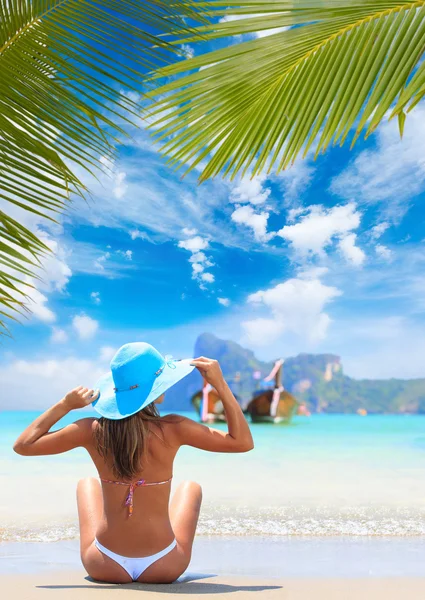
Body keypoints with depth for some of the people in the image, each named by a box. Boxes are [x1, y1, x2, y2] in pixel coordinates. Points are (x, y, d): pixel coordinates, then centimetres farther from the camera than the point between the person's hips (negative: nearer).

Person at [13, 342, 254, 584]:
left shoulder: (93, 431, -14)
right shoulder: (172, 429, -20)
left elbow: (23, 445, -2)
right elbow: (243, 442, -10)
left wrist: (64, 405, -3)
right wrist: (220, 384, -11)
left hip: (105, 568, 2)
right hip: (164, 569, -1)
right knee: (191, 487, 27)